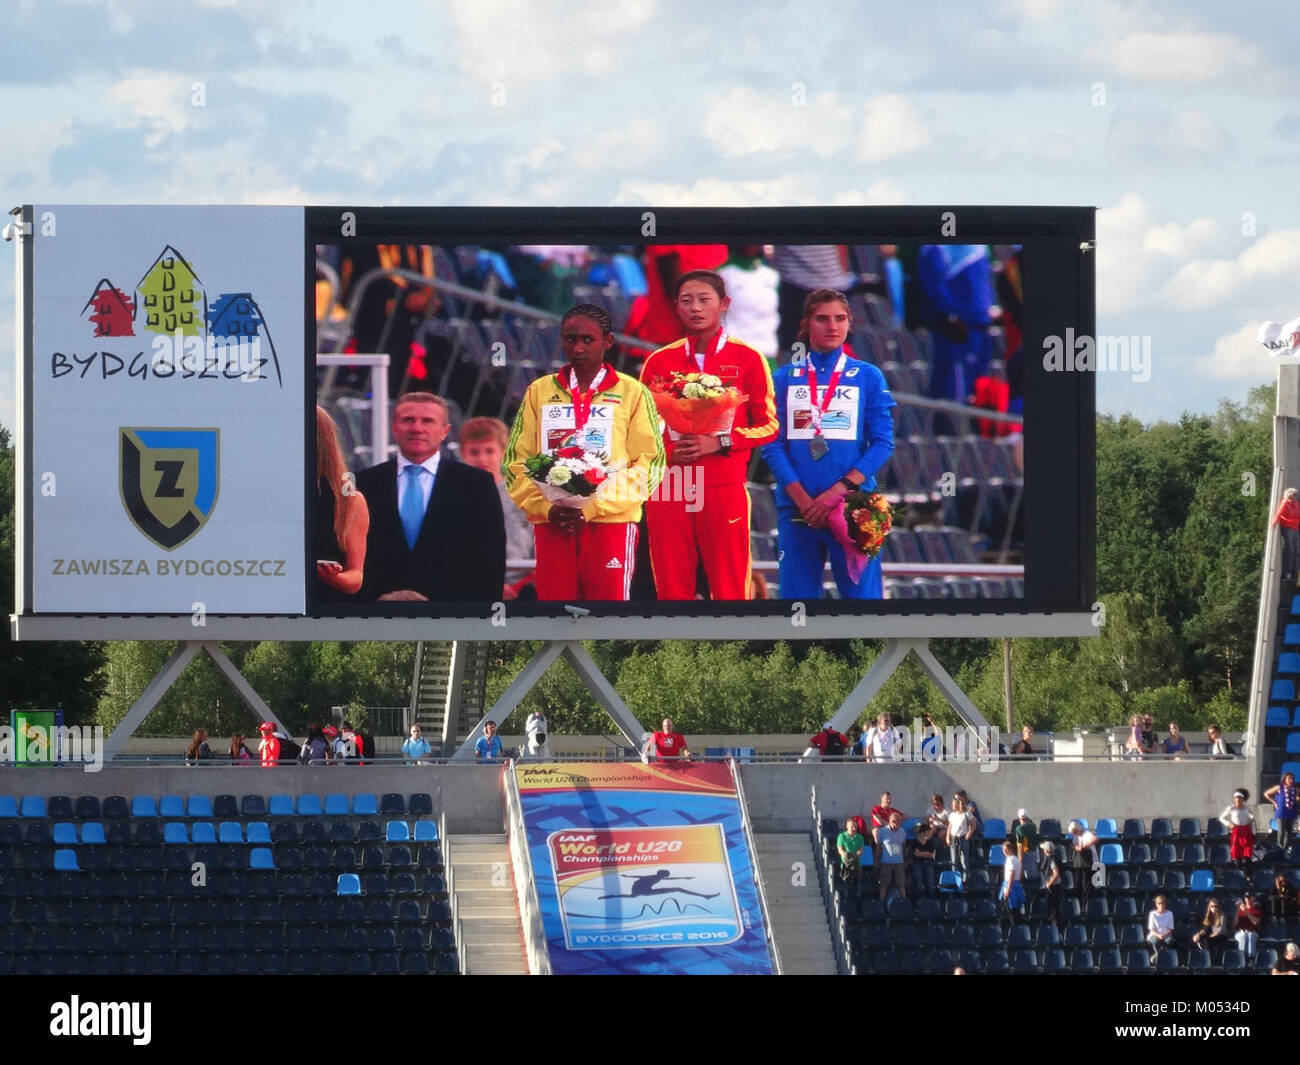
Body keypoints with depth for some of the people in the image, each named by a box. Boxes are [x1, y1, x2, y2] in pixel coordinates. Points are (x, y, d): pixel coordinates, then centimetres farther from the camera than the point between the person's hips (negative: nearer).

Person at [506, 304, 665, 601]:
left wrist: (593, 508, -11)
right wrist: (545, 508, -6)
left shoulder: (632, 393, 5)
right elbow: (516, 460, 12)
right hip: (552, 523, 3)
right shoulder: (540, 392, 14)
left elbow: (649, 465, -1)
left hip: (611, 521, -3)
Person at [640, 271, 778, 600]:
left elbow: (768, 426, 5)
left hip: (725, 489, -2)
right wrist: (667, 452, -6)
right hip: (668, 489, 2)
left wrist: (720, 442, -10)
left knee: (729, 589, -5)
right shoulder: (659, 362, 12)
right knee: (672, 590, 0)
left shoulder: (747, 359, 6)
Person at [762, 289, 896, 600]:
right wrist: (803, 500, -11)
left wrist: (839, 490, -12)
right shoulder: (785, 378, 8)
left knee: (861, 590, -6)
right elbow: (772, 445, 2)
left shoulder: (868, 377, 7)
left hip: (853, 505, -1)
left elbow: (883, 443, 1)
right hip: (796, 510, 1)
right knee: (798, 594, -1)